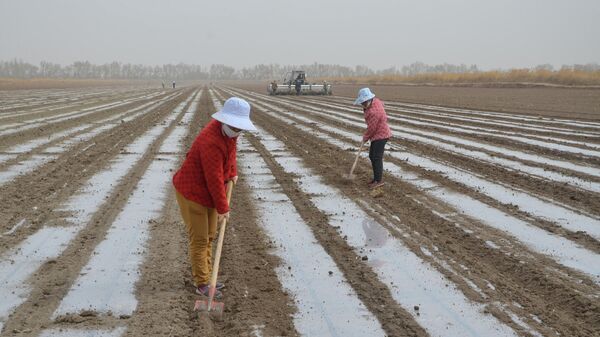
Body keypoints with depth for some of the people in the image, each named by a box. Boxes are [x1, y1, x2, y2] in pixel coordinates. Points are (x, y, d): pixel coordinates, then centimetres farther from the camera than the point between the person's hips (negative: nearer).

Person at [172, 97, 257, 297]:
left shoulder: (228, 131, -4)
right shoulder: (211, 142, -32)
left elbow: (231, 148, 20)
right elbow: (214, 179, -29)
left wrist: (233, 172, 10)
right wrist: (223, 208, -22)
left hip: (208, 192, 9)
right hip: (192, 193, -9)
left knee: (209, 237, 15)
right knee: (199, 240, -5)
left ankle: (205, 275, 26)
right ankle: (202, 284, 1)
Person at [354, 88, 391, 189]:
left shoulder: (373, 112, -30)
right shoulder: (375, 101, -1)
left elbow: (371, 128, -22)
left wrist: (365, 138, -6)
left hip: (380, 135, -11)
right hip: (377, 134, 11)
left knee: (376, 157, -8)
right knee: (372, 156, 15)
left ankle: (379, 180, -2)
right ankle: (376, 177, 24)